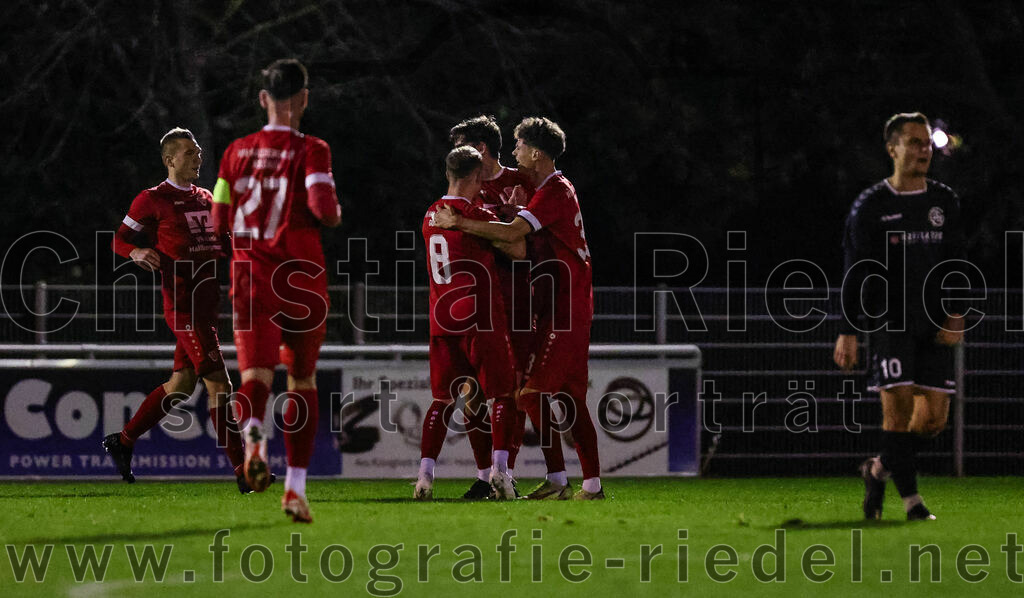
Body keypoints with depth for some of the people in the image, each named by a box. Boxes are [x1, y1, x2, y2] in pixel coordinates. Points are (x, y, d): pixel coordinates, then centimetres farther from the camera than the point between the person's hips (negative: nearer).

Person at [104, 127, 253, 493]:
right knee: (219, 385, -13)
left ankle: (122, 442, 26)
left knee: (181, 385, 12)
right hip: (182, 305, -9)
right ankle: (243, 471, -14)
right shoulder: (153, 200, -5)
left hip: (207, 304, 9)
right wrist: (138, 252, -23)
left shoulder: (205, 198, 18)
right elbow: (120, 241, -1)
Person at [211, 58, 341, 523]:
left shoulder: (237, 152, 8)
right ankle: (296, 487, 14)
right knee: (303, 380, 15)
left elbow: (220, 220, 10)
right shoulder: (311, 151, -4)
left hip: (251, 276, 1)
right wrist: (333, 215, 6)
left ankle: (253, 433, -47)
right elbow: (323, 208, -17)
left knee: (256, 374, -11)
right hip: (302, 276, -1)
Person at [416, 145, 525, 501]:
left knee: (443, 399, 9)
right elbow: (518, 250, -5)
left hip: (441, 321, 6)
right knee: (503, 394, 4)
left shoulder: (431, 215, 10)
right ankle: (499, 467, -10)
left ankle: (425, 472, -1)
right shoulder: (474, 215, -11)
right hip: (479, 319, -6)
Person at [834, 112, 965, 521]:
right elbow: (856, 273, 0)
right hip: (889, 324, -4)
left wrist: (955, 316, -5)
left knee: (935, 416, -1)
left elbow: (956, 264, 10)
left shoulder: (945, 202, 11)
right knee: (898, 407, -13)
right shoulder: (870, 206, 0)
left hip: (934, 327, 4)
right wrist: (848, 332, -5)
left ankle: (880, 470, 22)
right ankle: (910, 499, -7)